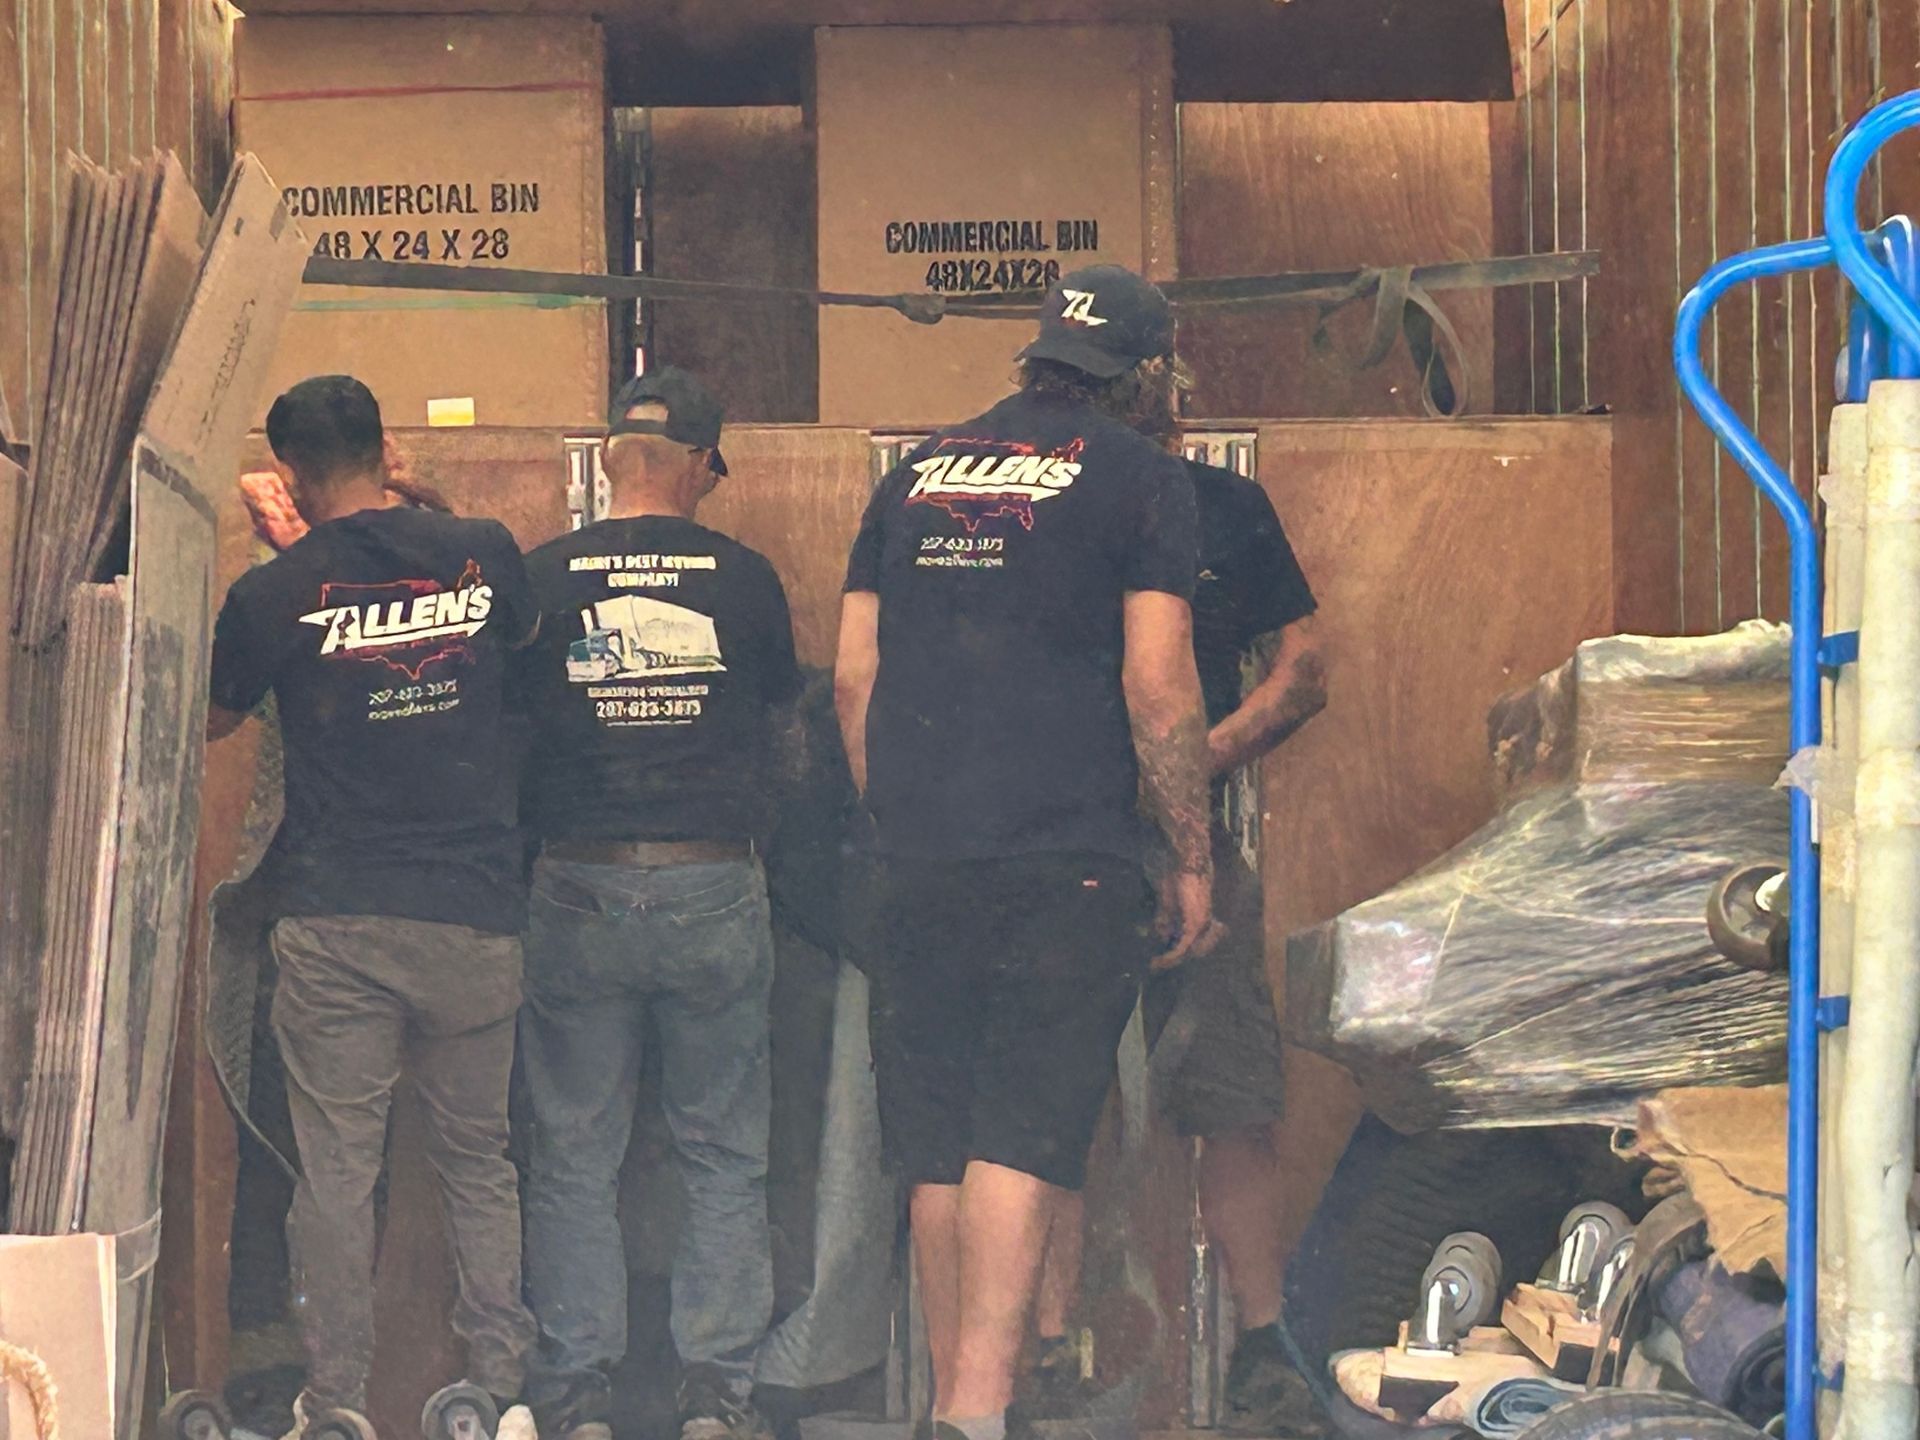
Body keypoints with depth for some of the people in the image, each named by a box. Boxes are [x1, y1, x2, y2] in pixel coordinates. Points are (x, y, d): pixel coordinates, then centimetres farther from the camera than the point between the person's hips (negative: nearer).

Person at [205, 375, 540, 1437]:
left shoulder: (275, 594, -7)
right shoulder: (484, 553, -2)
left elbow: (212, 722, 11)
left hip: (335, 924, -2)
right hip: (475, 916, 2)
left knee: (336, 1172, 6)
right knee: (479, 1162, 13)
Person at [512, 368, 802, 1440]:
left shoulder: (542, 577, -2)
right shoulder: (745, 579, -1)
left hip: (578, 895, 0)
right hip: (716, 889, 0)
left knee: (575, 1155, 9)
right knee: (726, 1153, 9)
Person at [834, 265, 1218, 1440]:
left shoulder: (920, 473, 17)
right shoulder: (1141, 475, 1)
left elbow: (854, 675, 15)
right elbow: (1158, 689, -7)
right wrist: (1193, 856, 1)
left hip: (922, 859, 5)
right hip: (1067, 859, -5)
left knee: (938, 1144, 11)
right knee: (1023, 1135, -7)